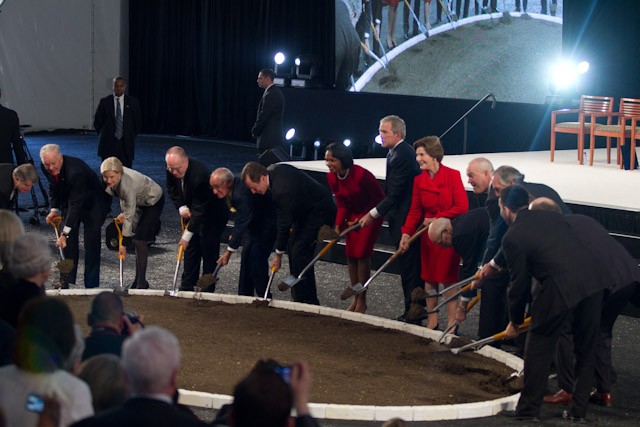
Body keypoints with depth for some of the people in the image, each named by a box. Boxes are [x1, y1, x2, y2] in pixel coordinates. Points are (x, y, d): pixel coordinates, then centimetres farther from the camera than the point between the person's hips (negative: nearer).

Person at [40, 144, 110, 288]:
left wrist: (65, 233, -36)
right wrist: (54, 209, -8)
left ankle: (91, 285, -2)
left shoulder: (76, 170, -38)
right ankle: (68, 282, 9)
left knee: (91, 244, -9)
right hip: (69, 201, 6)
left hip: (93, 203, -6)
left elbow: (76, 203, -35)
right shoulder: (46, 168, -15)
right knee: (69, 241, 1)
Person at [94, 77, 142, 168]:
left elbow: (138, 122, 12)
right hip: (108, 143, 0)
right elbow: (97, 122, 9)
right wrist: (104, 135, 9)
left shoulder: (132, 102, 4)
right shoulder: (104, 102, 2)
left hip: (126, 144, 0)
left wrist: (131, 136, 10)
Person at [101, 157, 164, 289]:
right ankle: (139, 281, 11)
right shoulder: (116, 178, -19)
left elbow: (129, 216, -35)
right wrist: (122, 212, -4)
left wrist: (124, 243, -32)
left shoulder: (128, 184, -40)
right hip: (139, 200, 8)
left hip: (153, 201, -8)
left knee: (138, 239, -14)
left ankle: (141, 282, -9)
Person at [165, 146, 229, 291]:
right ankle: (187, 287, 16)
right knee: (191, 249, 9)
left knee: (208, 251, -5)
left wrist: (187, 235, -32)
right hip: (191, 213, 7)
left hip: (212, 215, -7)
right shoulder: (171, 171, -16)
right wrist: (181, 207, -13)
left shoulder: (199, 174, -38)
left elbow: (199, 209, -34)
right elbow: (172, 189, 6)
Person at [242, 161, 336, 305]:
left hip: (320, 212, -11)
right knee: (292, 246, 10)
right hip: (307, 209, 11)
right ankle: (298, 297, 17)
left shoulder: (282, 190, -33)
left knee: (299, 251, -14)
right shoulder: (272, 170, -5)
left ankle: (308, 302, -9)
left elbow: (284, 224, -25)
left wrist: (278, 254, -16)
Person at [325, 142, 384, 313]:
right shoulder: (332, 177, -9)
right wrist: (338, 226, -12)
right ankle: (356, 298, 15)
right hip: (354, 215, 7)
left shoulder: (361, 175, -30)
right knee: (350, 254, 4)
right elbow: (342, 204, -1)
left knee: (361, 253, -11)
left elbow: (379, 198, -18)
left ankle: (362, 300, -2)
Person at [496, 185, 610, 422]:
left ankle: (528, 409, 19)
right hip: (595, 279, 6)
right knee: (585, 348, 18)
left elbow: (519, 283, 6)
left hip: (561, 289, -6)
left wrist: (515, 321, 20)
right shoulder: (552, 216, 20)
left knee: (538, 348, 11)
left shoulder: (513, 237, 1)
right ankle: (578, 410, 26)